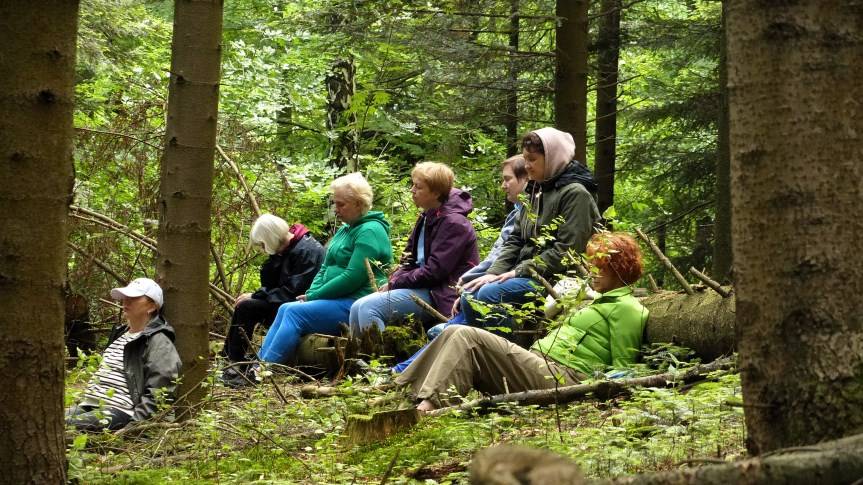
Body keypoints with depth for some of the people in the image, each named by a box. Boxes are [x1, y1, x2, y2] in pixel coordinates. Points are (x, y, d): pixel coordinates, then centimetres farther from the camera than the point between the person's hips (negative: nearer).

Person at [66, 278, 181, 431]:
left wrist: (132, 424, -20)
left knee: (67, 425, -31)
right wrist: (85, 402, 21)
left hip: (119, 412, -9)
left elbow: (157, 395, -13)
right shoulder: (119, 335, 26)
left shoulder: (158, 343, -4)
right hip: (89, 408, 9)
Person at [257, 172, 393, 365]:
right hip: (337, 301, 9)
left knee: (295, 312, -20)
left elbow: (353, 277, -19)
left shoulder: (370, 231, -12)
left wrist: (313, 296, -13)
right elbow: (325, 269, 20)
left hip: (356, 305, -9)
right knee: (285, 309, -6)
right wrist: (310, 294, 1)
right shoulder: (344, 230, 20)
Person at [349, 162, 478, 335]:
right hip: (422, 287, 9)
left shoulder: (453, 223, -14)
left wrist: (395, 283, -12)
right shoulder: (427, 218, 15)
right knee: (358, 307, -3)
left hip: (441, 298, -9)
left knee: (368, 308, -21)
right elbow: (410, 259, 17)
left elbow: (434, 271, -20)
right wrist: (392, 282, -2)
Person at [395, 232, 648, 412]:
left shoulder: (627, 308, -1)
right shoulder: (604, 301, 29)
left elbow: (620, 370, -9)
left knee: (467, 337, -19)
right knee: (455, 334, 1)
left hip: (559, 377, -10)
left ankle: (428, 405, -28)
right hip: (542, 365, 10)